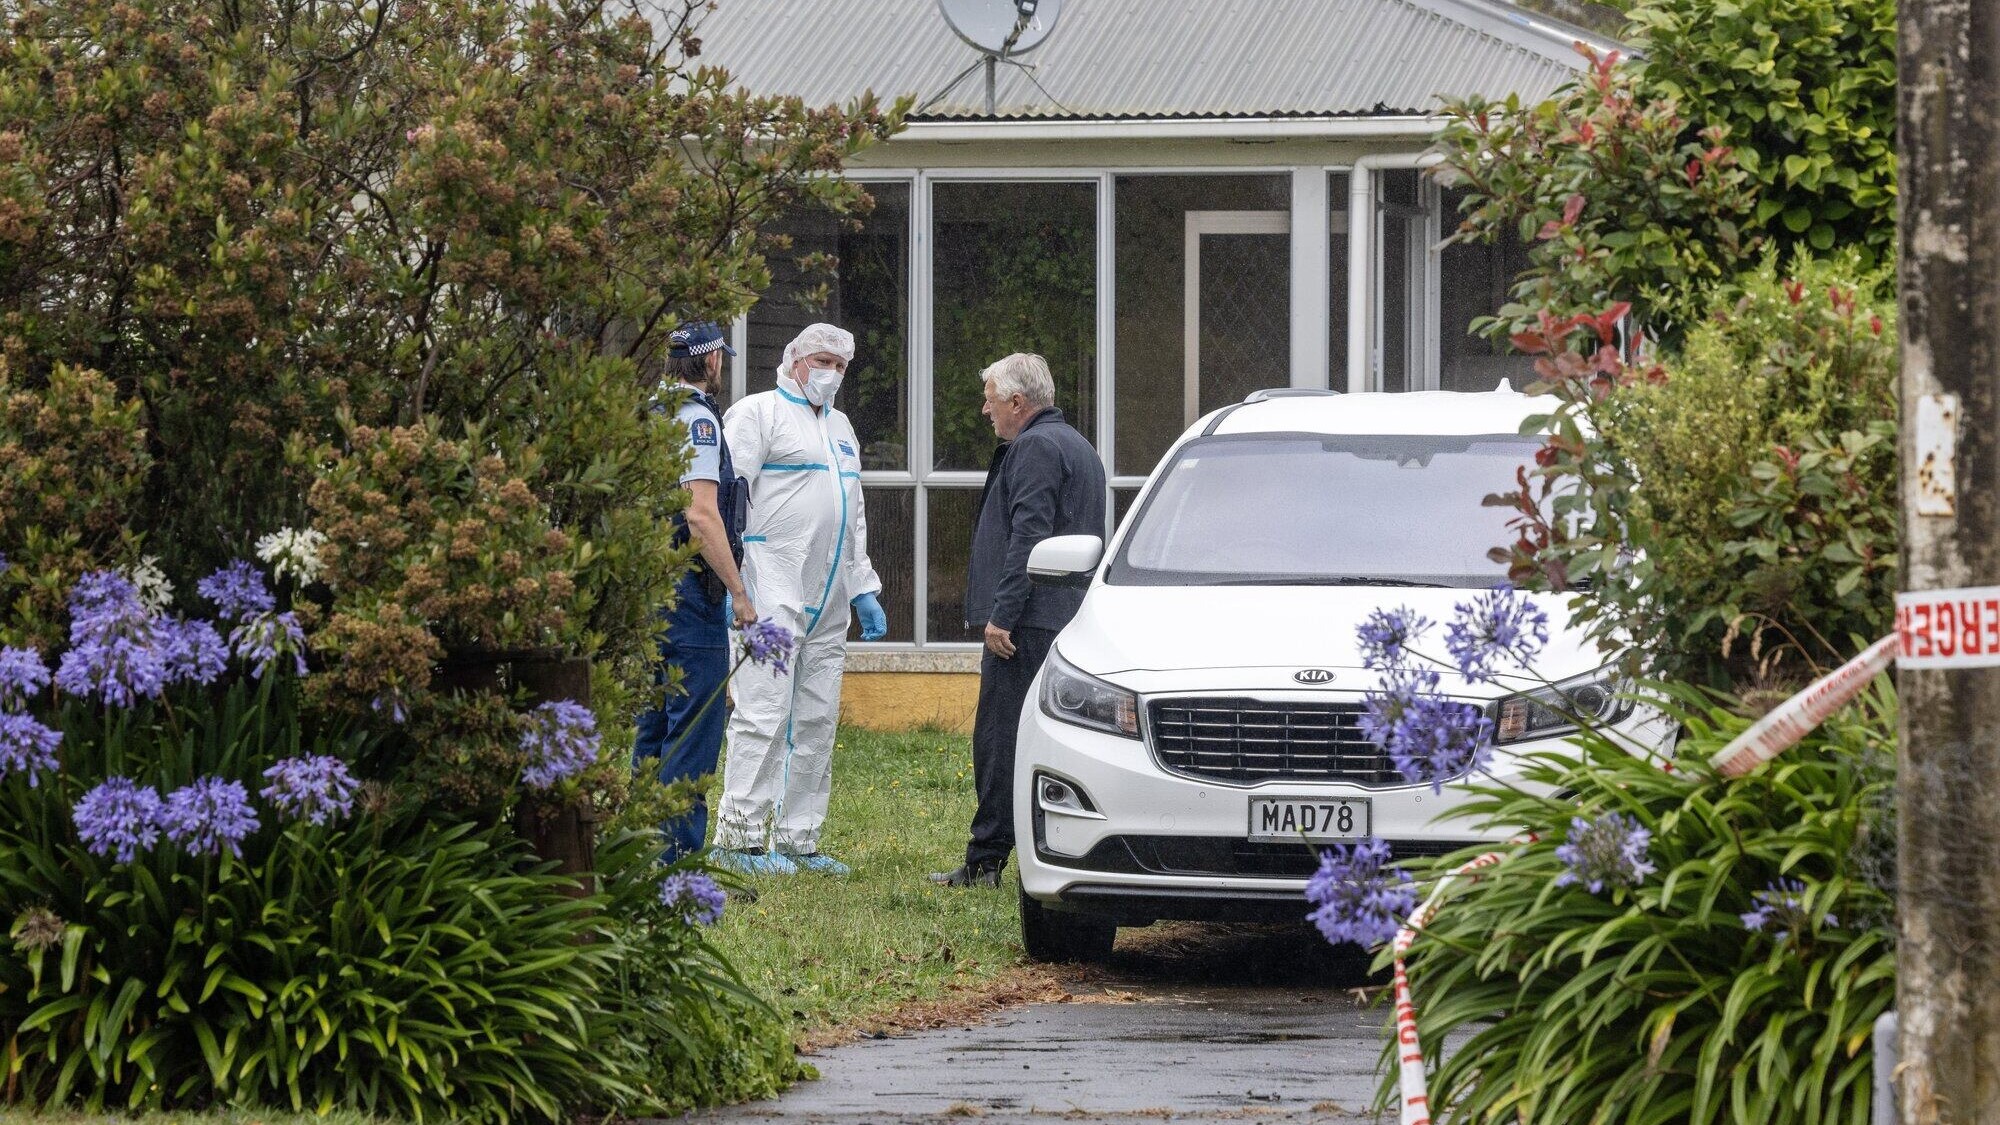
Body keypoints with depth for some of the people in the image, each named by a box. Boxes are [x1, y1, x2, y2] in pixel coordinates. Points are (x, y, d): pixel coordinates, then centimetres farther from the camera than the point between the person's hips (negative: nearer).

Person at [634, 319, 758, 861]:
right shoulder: (696, 419, -13)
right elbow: (702, 514, -21)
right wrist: (738, 592, -17)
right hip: (688, 589, -9)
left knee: (654, 727, 14)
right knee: (694, 731, -7)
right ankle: (678, 861, -10)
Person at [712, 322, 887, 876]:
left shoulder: (839, 427, 23)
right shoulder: (758, 414, -2)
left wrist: (864, 589, 23)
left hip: (827, 603, 8)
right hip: (774, 596, -8)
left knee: (817, 721, 7)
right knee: (764, 714, -12)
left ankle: (797, 840, 11)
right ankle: (738, 839, -11)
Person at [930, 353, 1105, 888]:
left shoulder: (1035, 448, -11)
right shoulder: (1078, 447, 22)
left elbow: (1028, 537, -20)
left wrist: (1001, 614, -21)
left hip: (1027, 623, -11)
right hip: (1070, 619, 11)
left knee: (1000, 742, -8)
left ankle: (985, 861, -9)